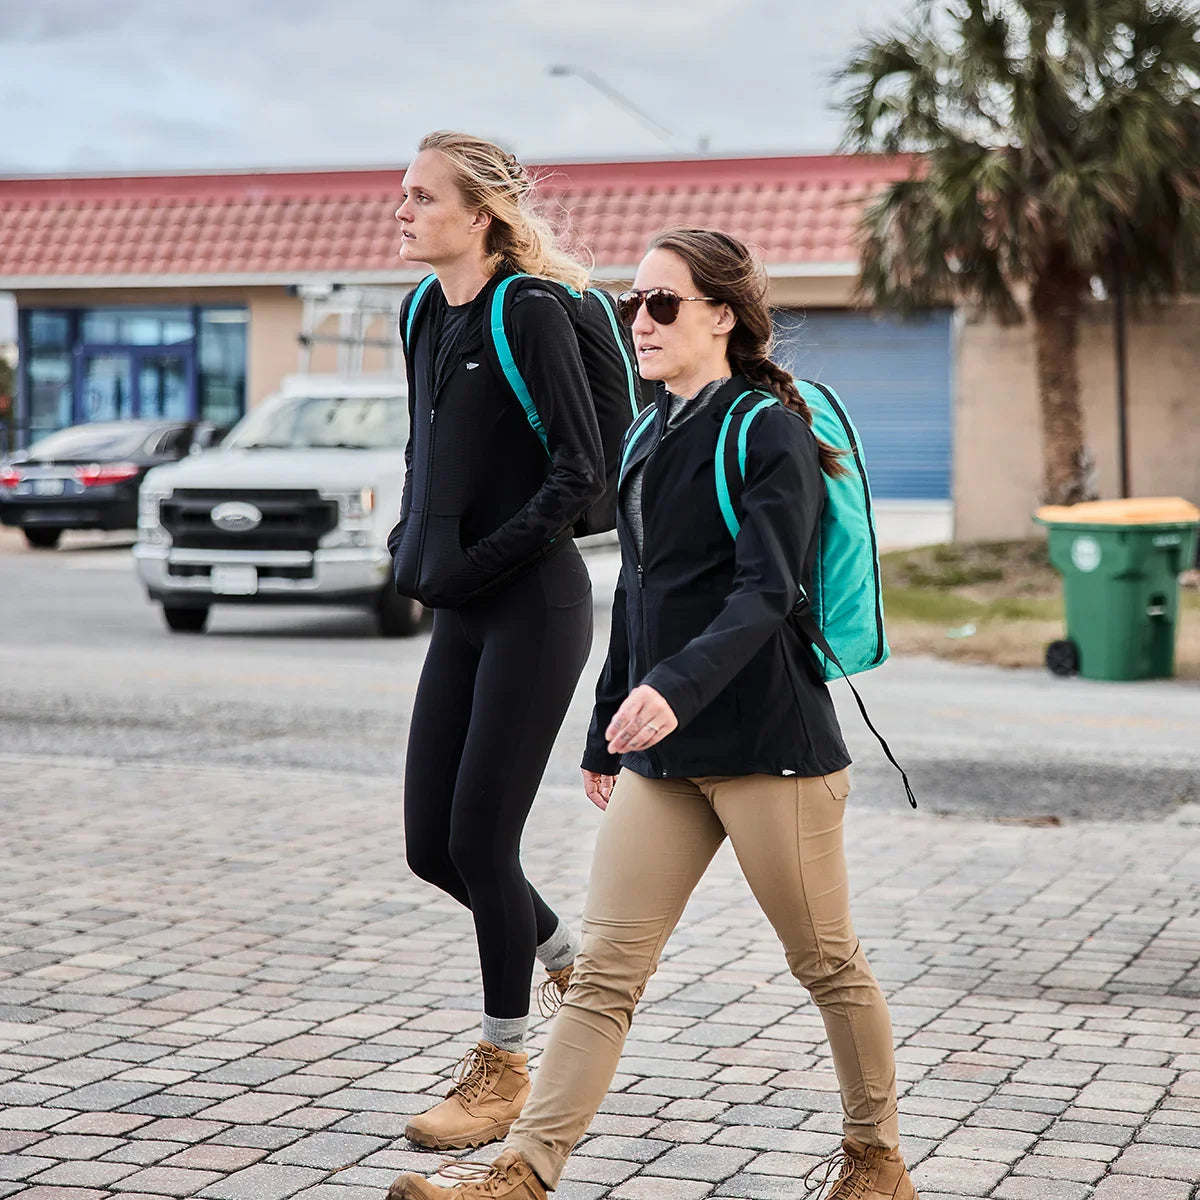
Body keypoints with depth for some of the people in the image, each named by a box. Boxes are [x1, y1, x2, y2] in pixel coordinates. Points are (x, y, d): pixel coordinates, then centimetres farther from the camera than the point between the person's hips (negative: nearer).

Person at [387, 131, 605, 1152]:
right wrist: (411, 550, 9)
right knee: (430, 843, 8)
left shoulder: (528, 312, -12)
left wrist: (482, 560, -16)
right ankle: (569, 962, 34)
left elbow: (581, 472, -16)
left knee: (480, 837, -5)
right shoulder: (423, 314, 11)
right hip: (459, 614, 8)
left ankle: (504, 1063, 12)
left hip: (533, 608, -8)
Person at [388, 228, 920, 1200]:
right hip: (661, 754, 7)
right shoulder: (649, 438, 15)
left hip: (768, 744, -7)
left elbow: (765, 594, -21)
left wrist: (677, 686, -37)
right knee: (604, 971, 0)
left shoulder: (769, 431, -9)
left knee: (826, 964, 8)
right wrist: (606, 735, 23)